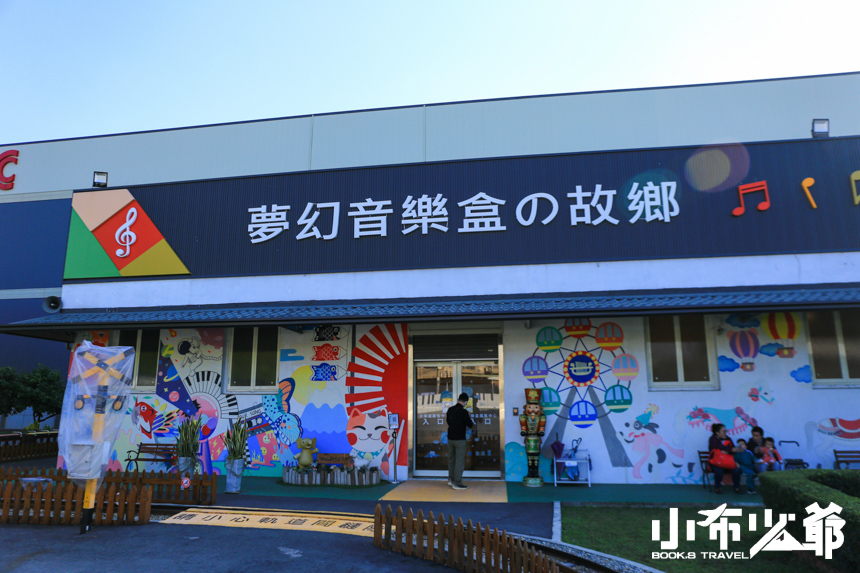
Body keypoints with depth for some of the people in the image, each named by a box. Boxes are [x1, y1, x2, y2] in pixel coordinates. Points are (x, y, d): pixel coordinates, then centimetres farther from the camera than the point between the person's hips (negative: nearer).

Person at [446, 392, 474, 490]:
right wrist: (471, 421, 10)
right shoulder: (463, 411, -16)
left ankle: (451, 479, 25)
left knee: (451, 459, 17)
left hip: (450, 438, 7)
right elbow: (470, 425, -10)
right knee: (460, 460, 0)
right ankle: (457, 483, 2)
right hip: (460, 439, -7)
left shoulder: (450, 410, 2)